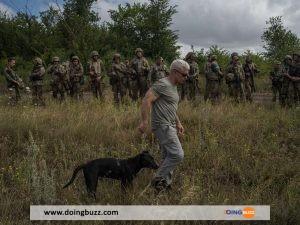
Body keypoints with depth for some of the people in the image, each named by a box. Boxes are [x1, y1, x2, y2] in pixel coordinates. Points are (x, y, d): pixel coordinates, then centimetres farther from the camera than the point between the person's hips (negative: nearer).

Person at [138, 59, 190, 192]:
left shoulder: (173, 86, 16)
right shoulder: (163, 84, -15)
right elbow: (147, 100, -23)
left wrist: (178, 123, 24)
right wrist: (144, 121, -25)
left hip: (169, 126, 10)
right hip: (163, 126, -10)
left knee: (169, 157, 13)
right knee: (177, 155, -14)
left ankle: (165, 185, 22)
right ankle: (159, 180, -2)